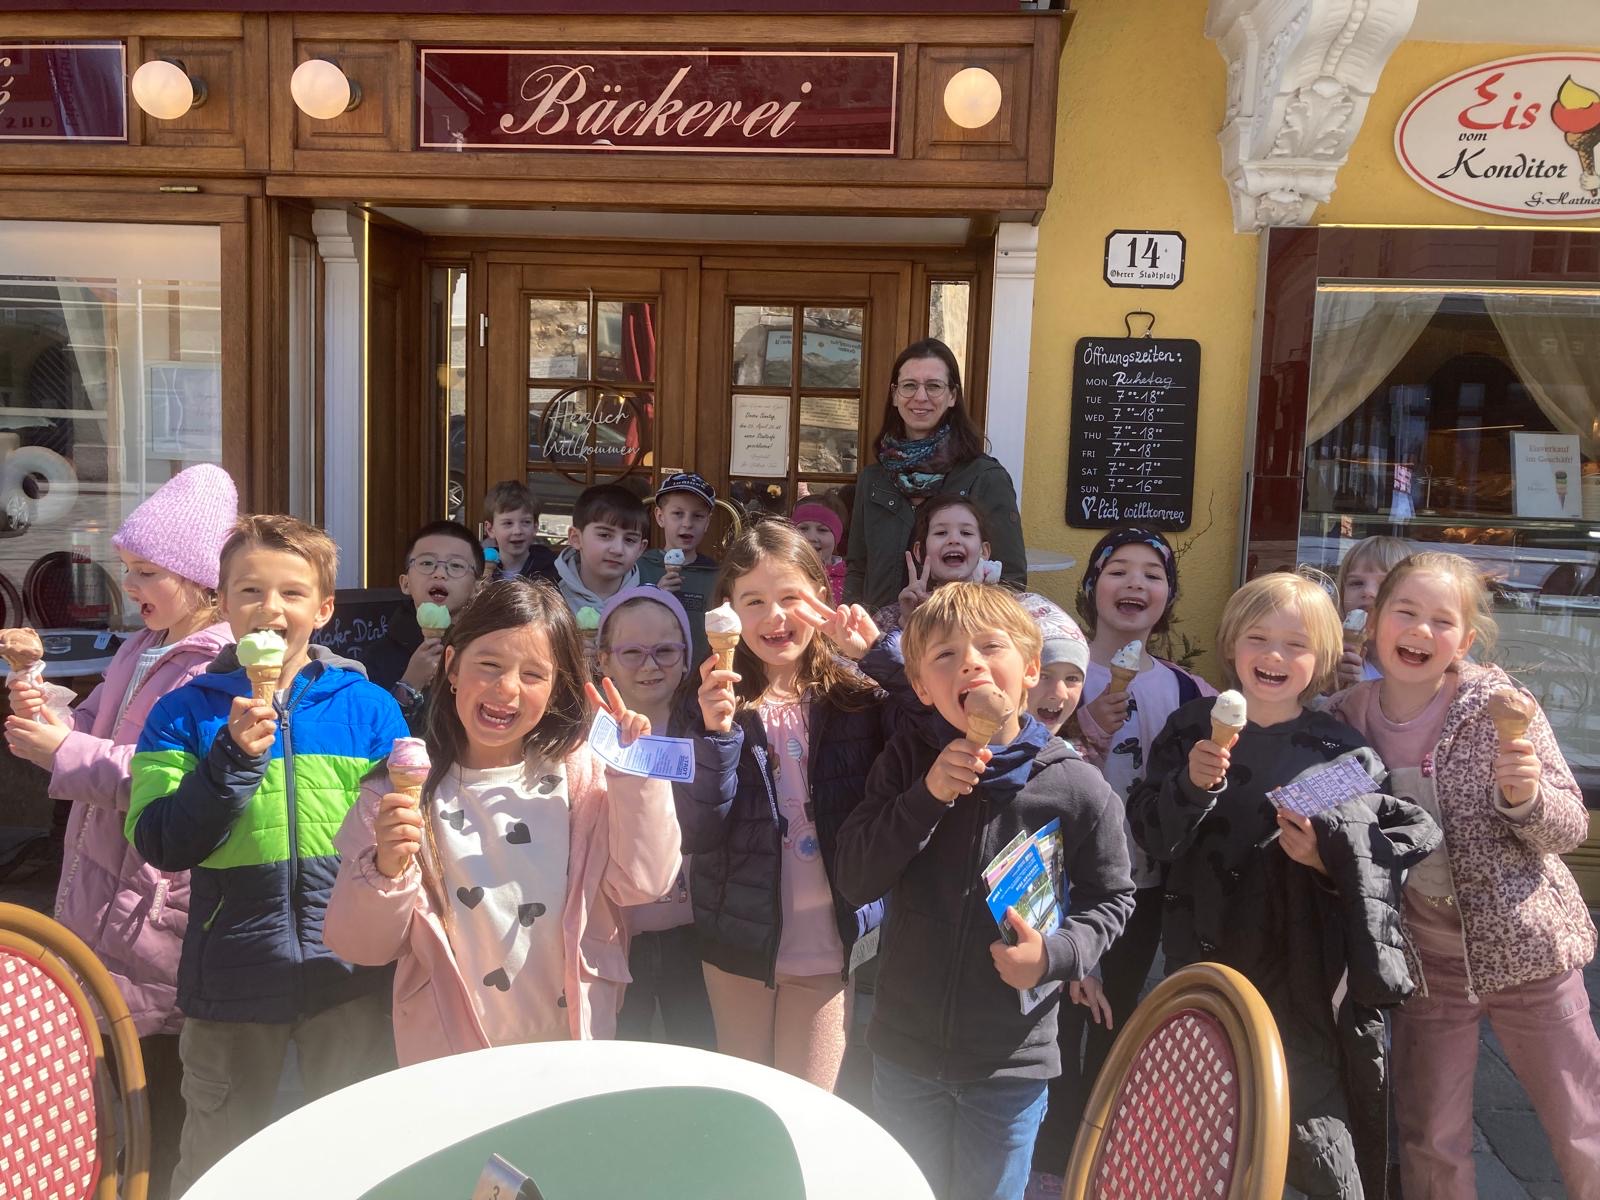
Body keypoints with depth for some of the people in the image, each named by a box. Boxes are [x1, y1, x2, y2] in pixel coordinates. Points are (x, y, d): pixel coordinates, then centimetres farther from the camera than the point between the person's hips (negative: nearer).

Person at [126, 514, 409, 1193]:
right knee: (215, 1167, 19)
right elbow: (162, 846, -10)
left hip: (348, 973, 0)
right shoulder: (183, 715, -1)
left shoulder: (370, 709, -1)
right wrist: (235, 756, -22)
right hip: (230, 978, 1)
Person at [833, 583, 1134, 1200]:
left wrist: (1056, 954, -19)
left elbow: (1111, 899, 0)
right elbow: (853, 879, -11)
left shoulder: (1078, 790, -13)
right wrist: (927, 796, -24)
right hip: (905, 1052, 2)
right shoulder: (909, 760, -8)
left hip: (1010, 1065, -2)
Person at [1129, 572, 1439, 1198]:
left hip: (1308, 975, -1)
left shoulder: (1341, 748, -1)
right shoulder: (1192, 728, 1)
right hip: (1210, 959, 2)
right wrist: (1192, 783, -20)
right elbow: (1149, 834, -3)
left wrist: (1329, 854, -18)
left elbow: (1409, 836, -2)